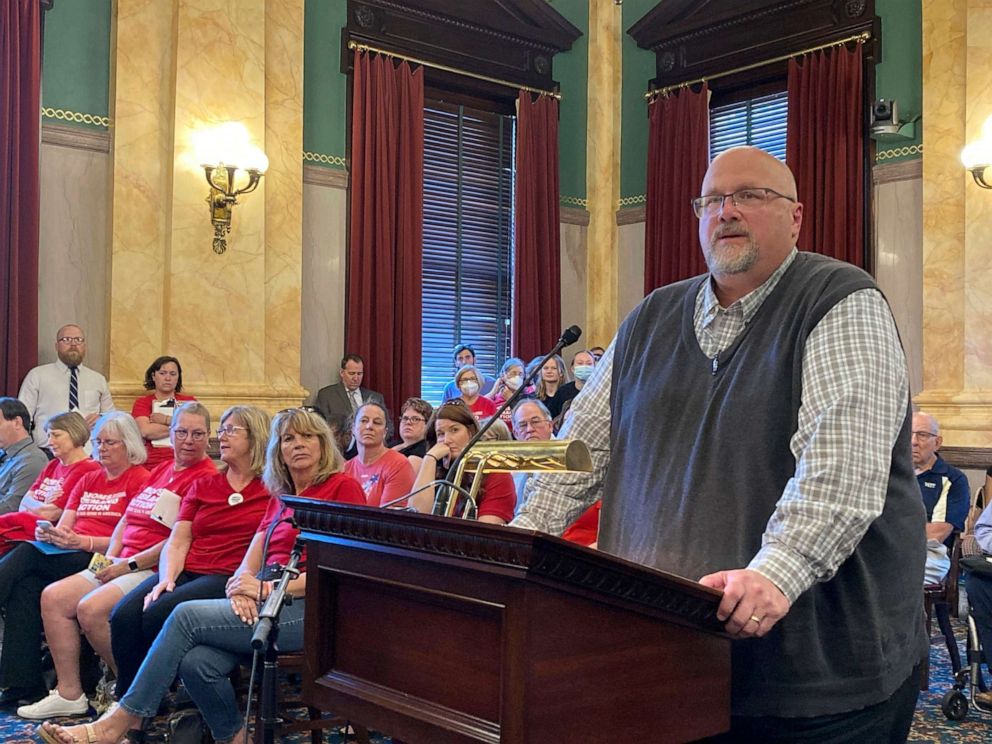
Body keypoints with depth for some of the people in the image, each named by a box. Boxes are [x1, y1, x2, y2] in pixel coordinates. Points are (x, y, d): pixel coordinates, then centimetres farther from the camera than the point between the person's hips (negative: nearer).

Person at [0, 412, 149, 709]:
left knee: (26, 555, -26)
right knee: (25, 586, -24)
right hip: (64, 555, 7)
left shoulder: (140, 480, -1)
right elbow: (64, 527, 18)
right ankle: (24, 684, -23)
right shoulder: (87, 480, 25)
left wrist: (81, 541, -20)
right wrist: (48, 533, -6)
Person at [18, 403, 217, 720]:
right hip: (123, 563, 10)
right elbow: (128, 518, 22)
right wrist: (112, 556, 4)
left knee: (92, 608, -27)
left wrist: (130, 564, -14)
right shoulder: (160, 471, 19)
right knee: (53, 596, -1)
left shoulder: (206, 477, -11)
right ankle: (68, 694, 2)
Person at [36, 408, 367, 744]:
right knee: (196, 661, -22)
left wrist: (268, 588, -14)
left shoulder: (342, 487, 0)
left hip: (306, 610, -6)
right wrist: (242, 588, -11)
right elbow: (251, 562, 15)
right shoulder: (279, 497, 24)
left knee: (187, 615, -18)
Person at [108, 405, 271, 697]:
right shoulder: (202, 487, 21)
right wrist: (167, 578, -7)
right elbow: (177, 542, 13)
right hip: (186, 571, 5)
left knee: (158, 615, -28)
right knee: (124, 614, -21)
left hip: (229, 577, -5)